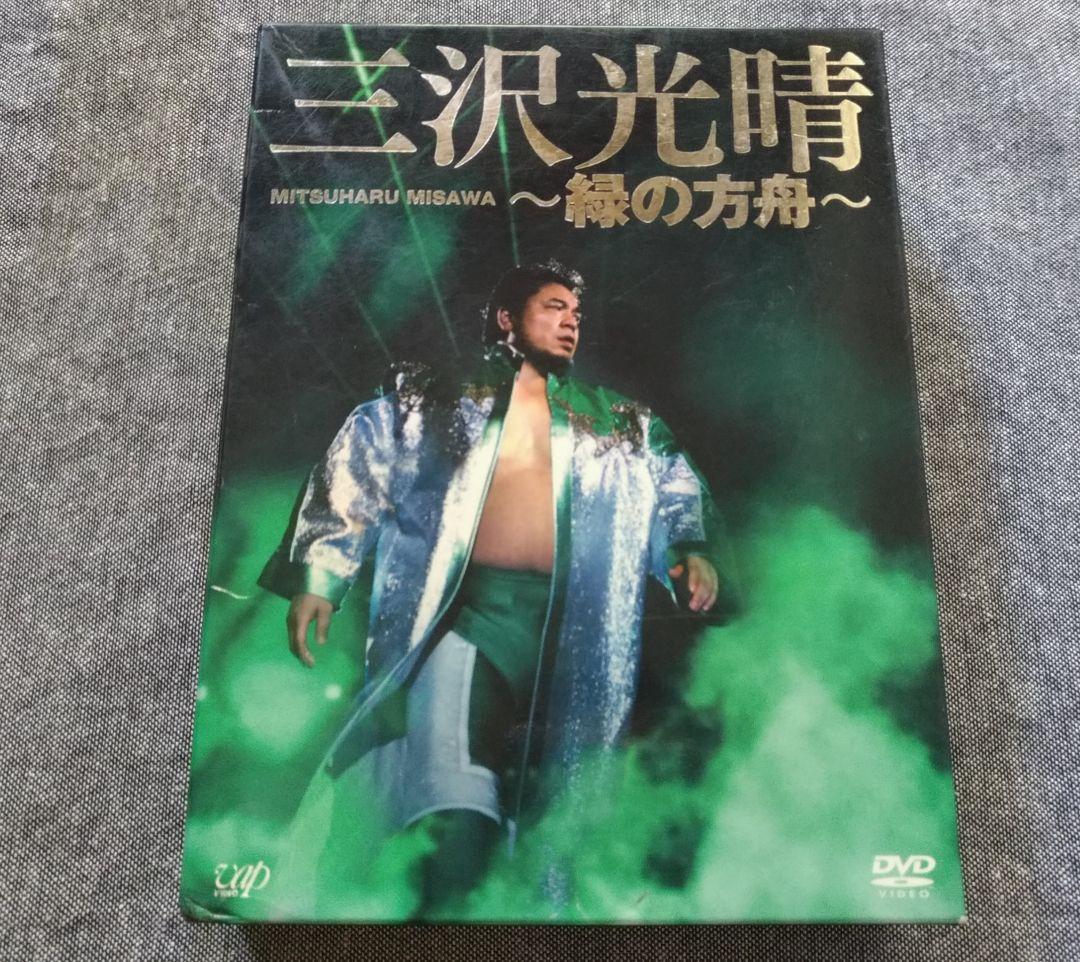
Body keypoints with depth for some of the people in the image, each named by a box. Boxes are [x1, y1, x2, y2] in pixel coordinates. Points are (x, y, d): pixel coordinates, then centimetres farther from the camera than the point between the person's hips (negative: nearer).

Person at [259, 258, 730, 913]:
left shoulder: (618, 420, 19)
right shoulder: (433, 397, 12)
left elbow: (679, 491, 18)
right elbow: (352, 476, 8)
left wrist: (693, 552, -3)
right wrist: (319, 577, -1)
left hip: (569, 625, 3)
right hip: (463, 611, -2)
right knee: (456, 803, -15)